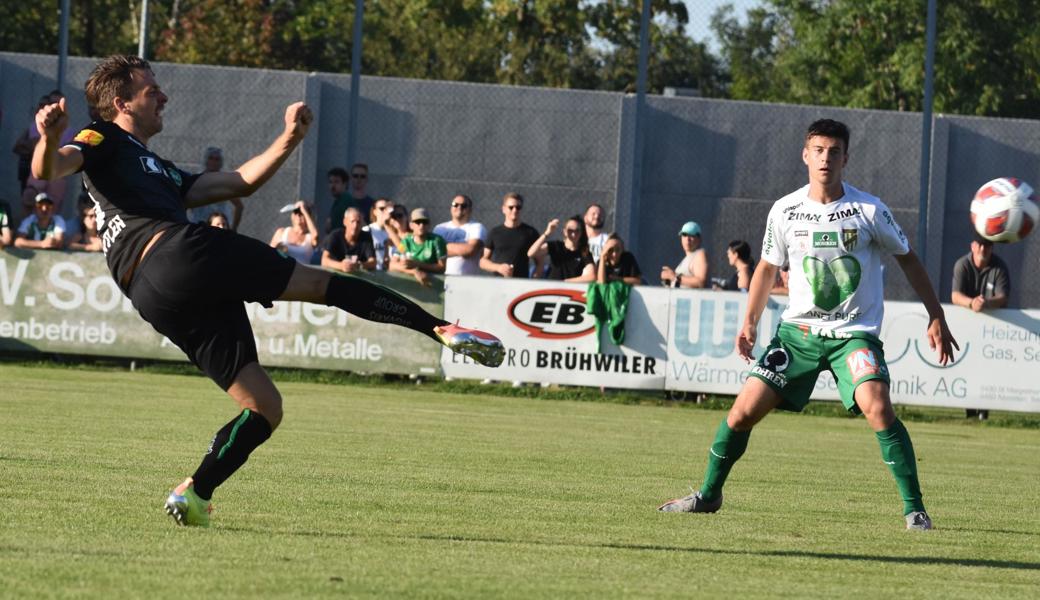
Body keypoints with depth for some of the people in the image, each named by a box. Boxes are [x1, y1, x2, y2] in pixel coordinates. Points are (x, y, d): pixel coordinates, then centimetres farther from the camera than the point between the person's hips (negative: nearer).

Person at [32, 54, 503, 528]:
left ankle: (194, 495, -1)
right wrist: (49, 139, -30)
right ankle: (442, 328, -10)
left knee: (264, 409, 6)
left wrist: (289, 138, 31)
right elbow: (48, 170, -7)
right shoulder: (103, 142, 13)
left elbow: (239, 183, 37)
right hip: (171, 254, -9)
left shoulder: (161, 172, 38)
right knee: (322, 284, -5)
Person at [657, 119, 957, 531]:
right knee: (744, 410, -3)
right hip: (798, 329, 3)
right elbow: (767, 266, 15)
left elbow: (907, 258, 4)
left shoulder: (868, 211, -8)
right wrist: (749, 323, 8)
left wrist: (936, 319, 1)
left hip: (854, 332, -3)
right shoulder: (785, 211, -1)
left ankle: (914, 509, -17)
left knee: (877, 408, -26)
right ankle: (709, 494, 19)